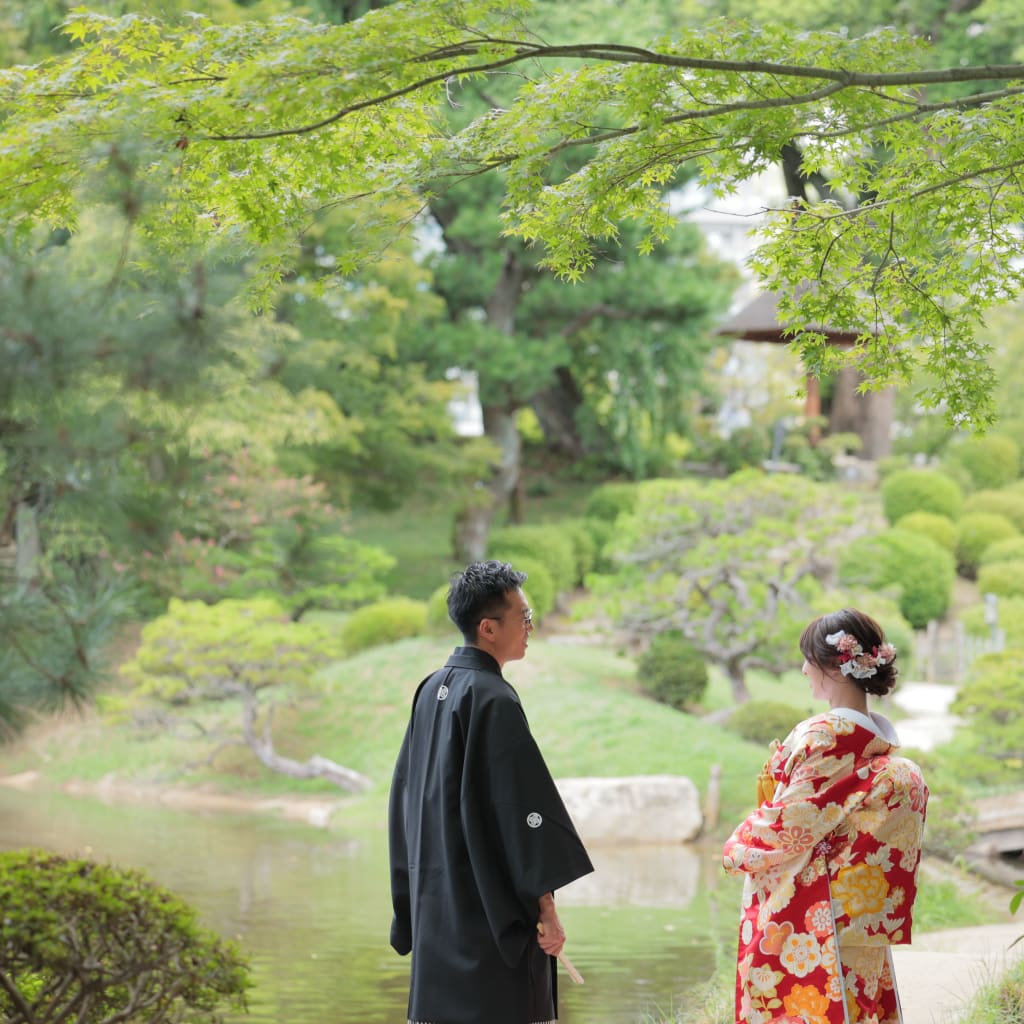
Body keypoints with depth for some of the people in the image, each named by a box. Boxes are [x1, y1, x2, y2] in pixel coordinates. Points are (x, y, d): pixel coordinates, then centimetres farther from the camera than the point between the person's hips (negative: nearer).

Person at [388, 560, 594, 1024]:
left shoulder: (430, 691, 10)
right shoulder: (493, 699, -15)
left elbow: (406, 794, 16)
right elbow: (523, 805, -18)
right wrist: (546, 908, -15)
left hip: (436, 907, 9)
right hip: (491, 910, -9)